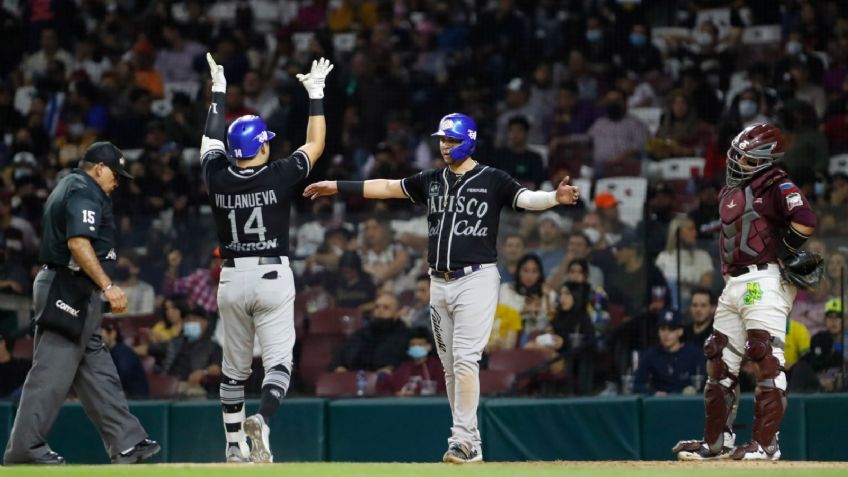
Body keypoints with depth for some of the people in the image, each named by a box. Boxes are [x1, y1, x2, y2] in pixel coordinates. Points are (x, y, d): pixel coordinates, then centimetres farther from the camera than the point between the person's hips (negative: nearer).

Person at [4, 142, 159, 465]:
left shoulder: (67, 187, 23)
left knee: (97, 371, 9)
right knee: (53, 370, -10)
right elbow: (78, 243, -22)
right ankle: (25, 447, -10)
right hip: (70, 290, -11)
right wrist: (107, 286, -25)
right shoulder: (85, 193, -10)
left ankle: (126, 443, 10)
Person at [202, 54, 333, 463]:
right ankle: (262, 421, -31)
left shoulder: (218, 178, -1)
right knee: (278, 361, -5)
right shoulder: (278, 176, -8)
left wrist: (218, 92, 30)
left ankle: (234, 445, 17)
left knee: (234, 367, 13)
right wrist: (315, 94, 14)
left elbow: (211, 140, 19)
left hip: (231, 279, 3)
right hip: (273, 277, -3)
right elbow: (315, 144, 5)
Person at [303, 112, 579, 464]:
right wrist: (338, 186, 21)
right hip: (439, 283, 6)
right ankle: (469, 444, 11)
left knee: (465, 359, -15)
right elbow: (387, 187, 20)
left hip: (476, 279, -6)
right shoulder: (432, 181, 12)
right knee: (450, 365, 6)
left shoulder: (492, 180, -4)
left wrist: (555, 198, -38)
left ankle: (463, 439, -15)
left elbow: (527, 199, -17)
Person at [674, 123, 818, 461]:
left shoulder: (775, 185, -6)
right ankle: (716, 442, 19)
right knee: (719, 362, 11)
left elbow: (805, 220, -20)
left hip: (764, 280, -9)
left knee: (766, 360, -11)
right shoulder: (730, 193, 20)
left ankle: (766, 444, -12)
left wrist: (784, 253, -11)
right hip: (734, 285, 9)